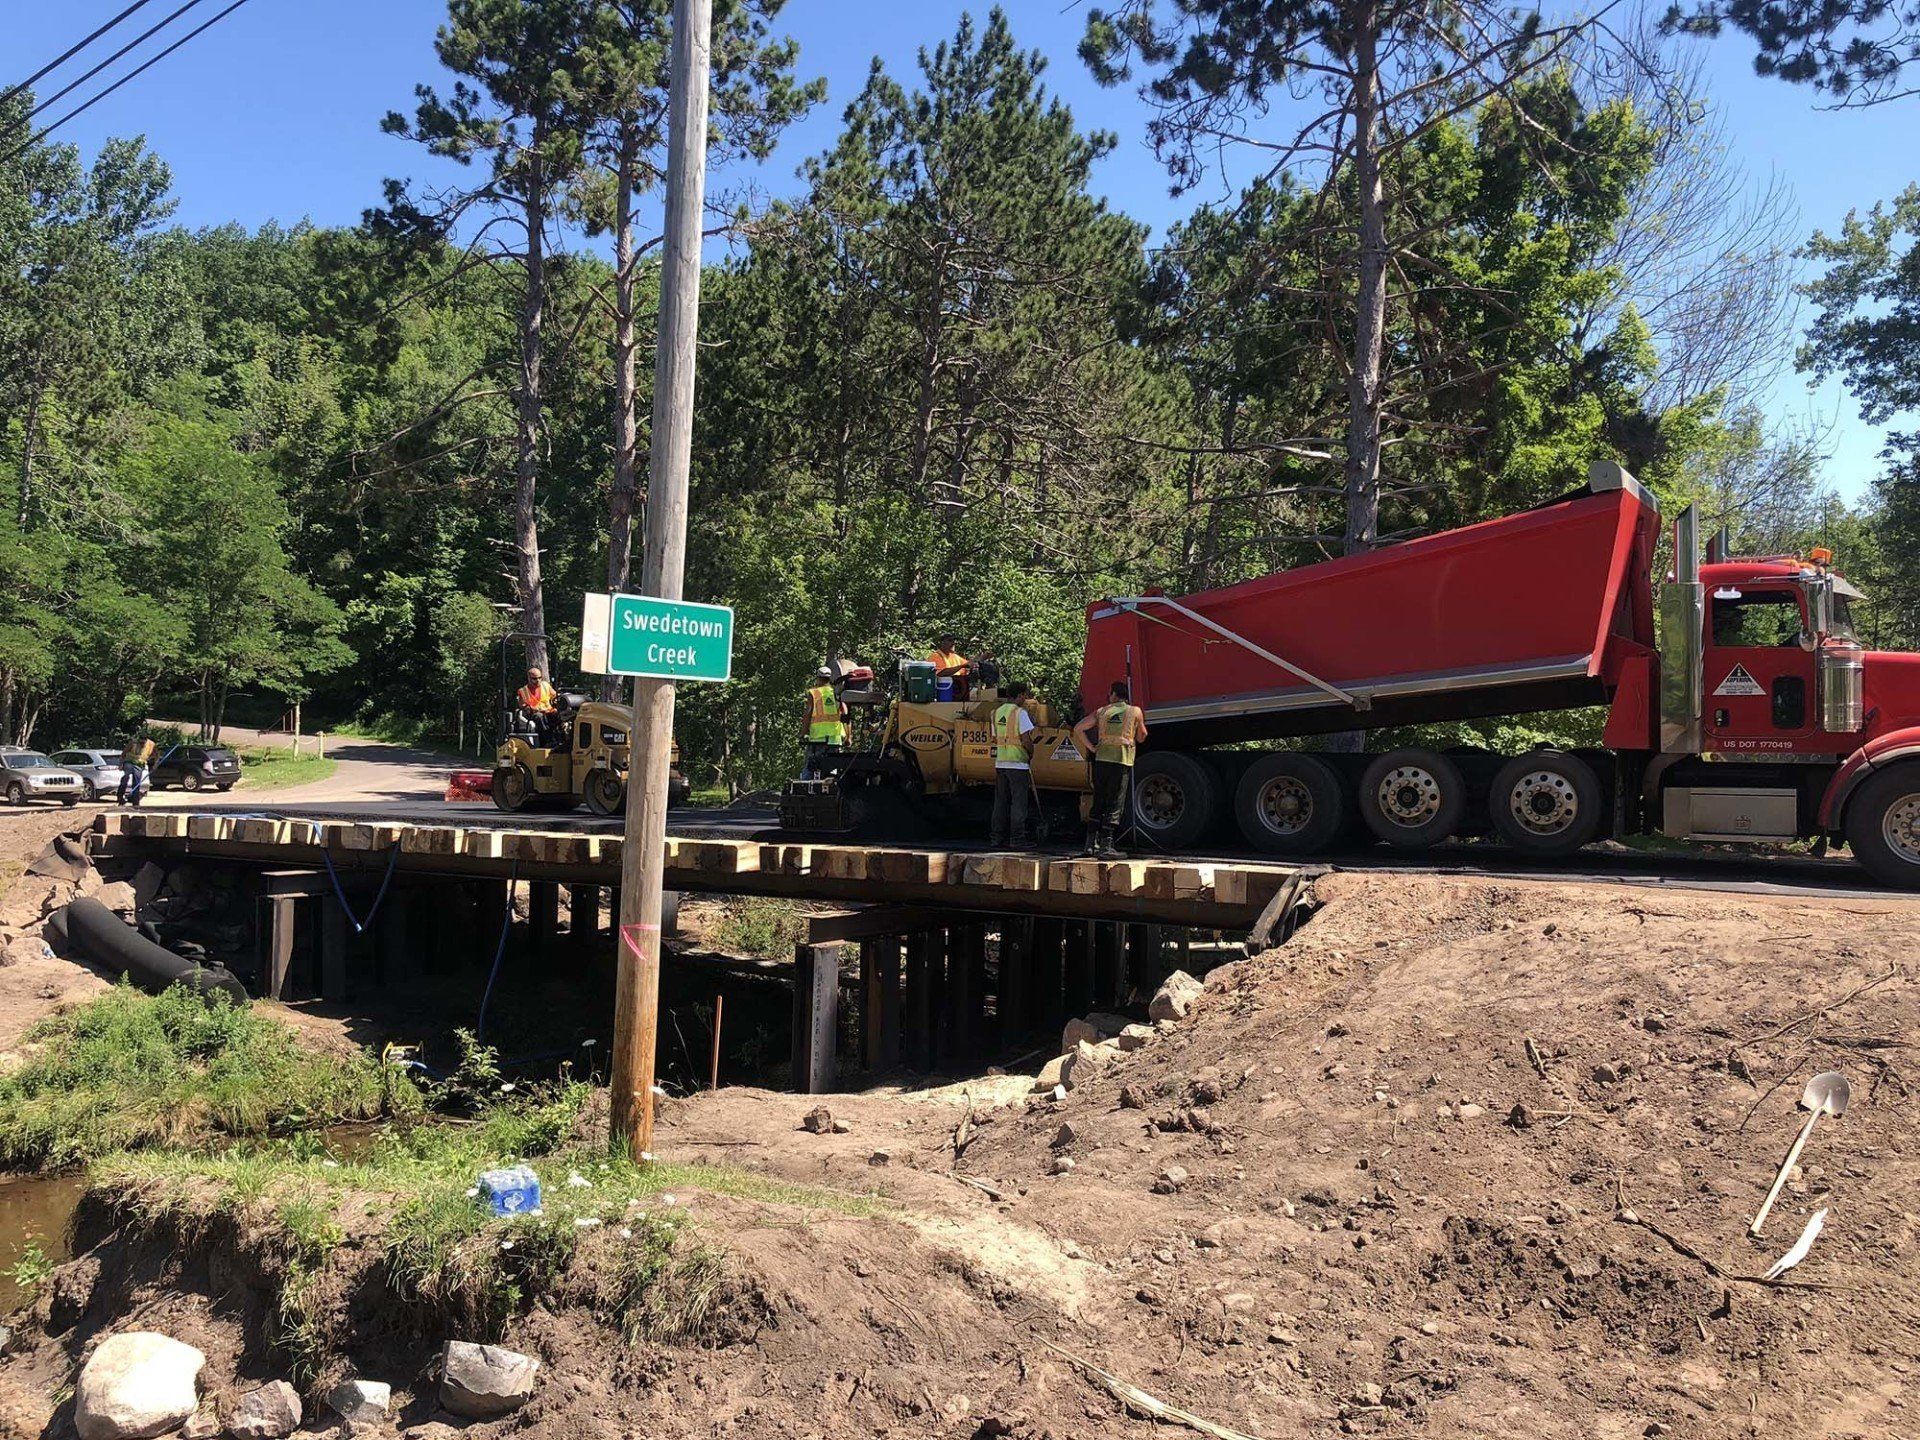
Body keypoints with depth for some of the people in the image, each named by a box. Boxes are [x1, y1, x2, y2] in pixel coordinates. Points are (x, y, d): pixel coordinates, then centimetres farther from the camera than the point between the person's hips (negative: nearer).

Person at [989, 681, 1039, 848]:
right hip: (1018, 763, -7)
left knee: (1001, 801, 11)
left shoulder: (997, 712, 11)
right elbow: (1026, 740, -15)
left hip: (1000, 762, 7)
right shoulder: (1020, 713, -11)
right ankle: (1017, 837, -1)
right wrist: (1031, 754, 0)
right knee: (1019, 801, -1)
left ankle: (998, 836, 13)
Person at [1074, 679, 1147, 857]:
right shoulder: (1135, 711, 4)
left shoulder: (1102, 711, 11)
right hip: (1122, 761, -3)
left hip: (1101, 760, 3)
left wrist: (1092, 747, 12)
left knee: (1098, 803, 13)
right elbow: (1142, 736, 15)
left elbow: (1078, 729, 9)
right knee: (1115, 804, -1)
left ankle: (1091, 843, 13)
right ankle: (1106, 845, -6)